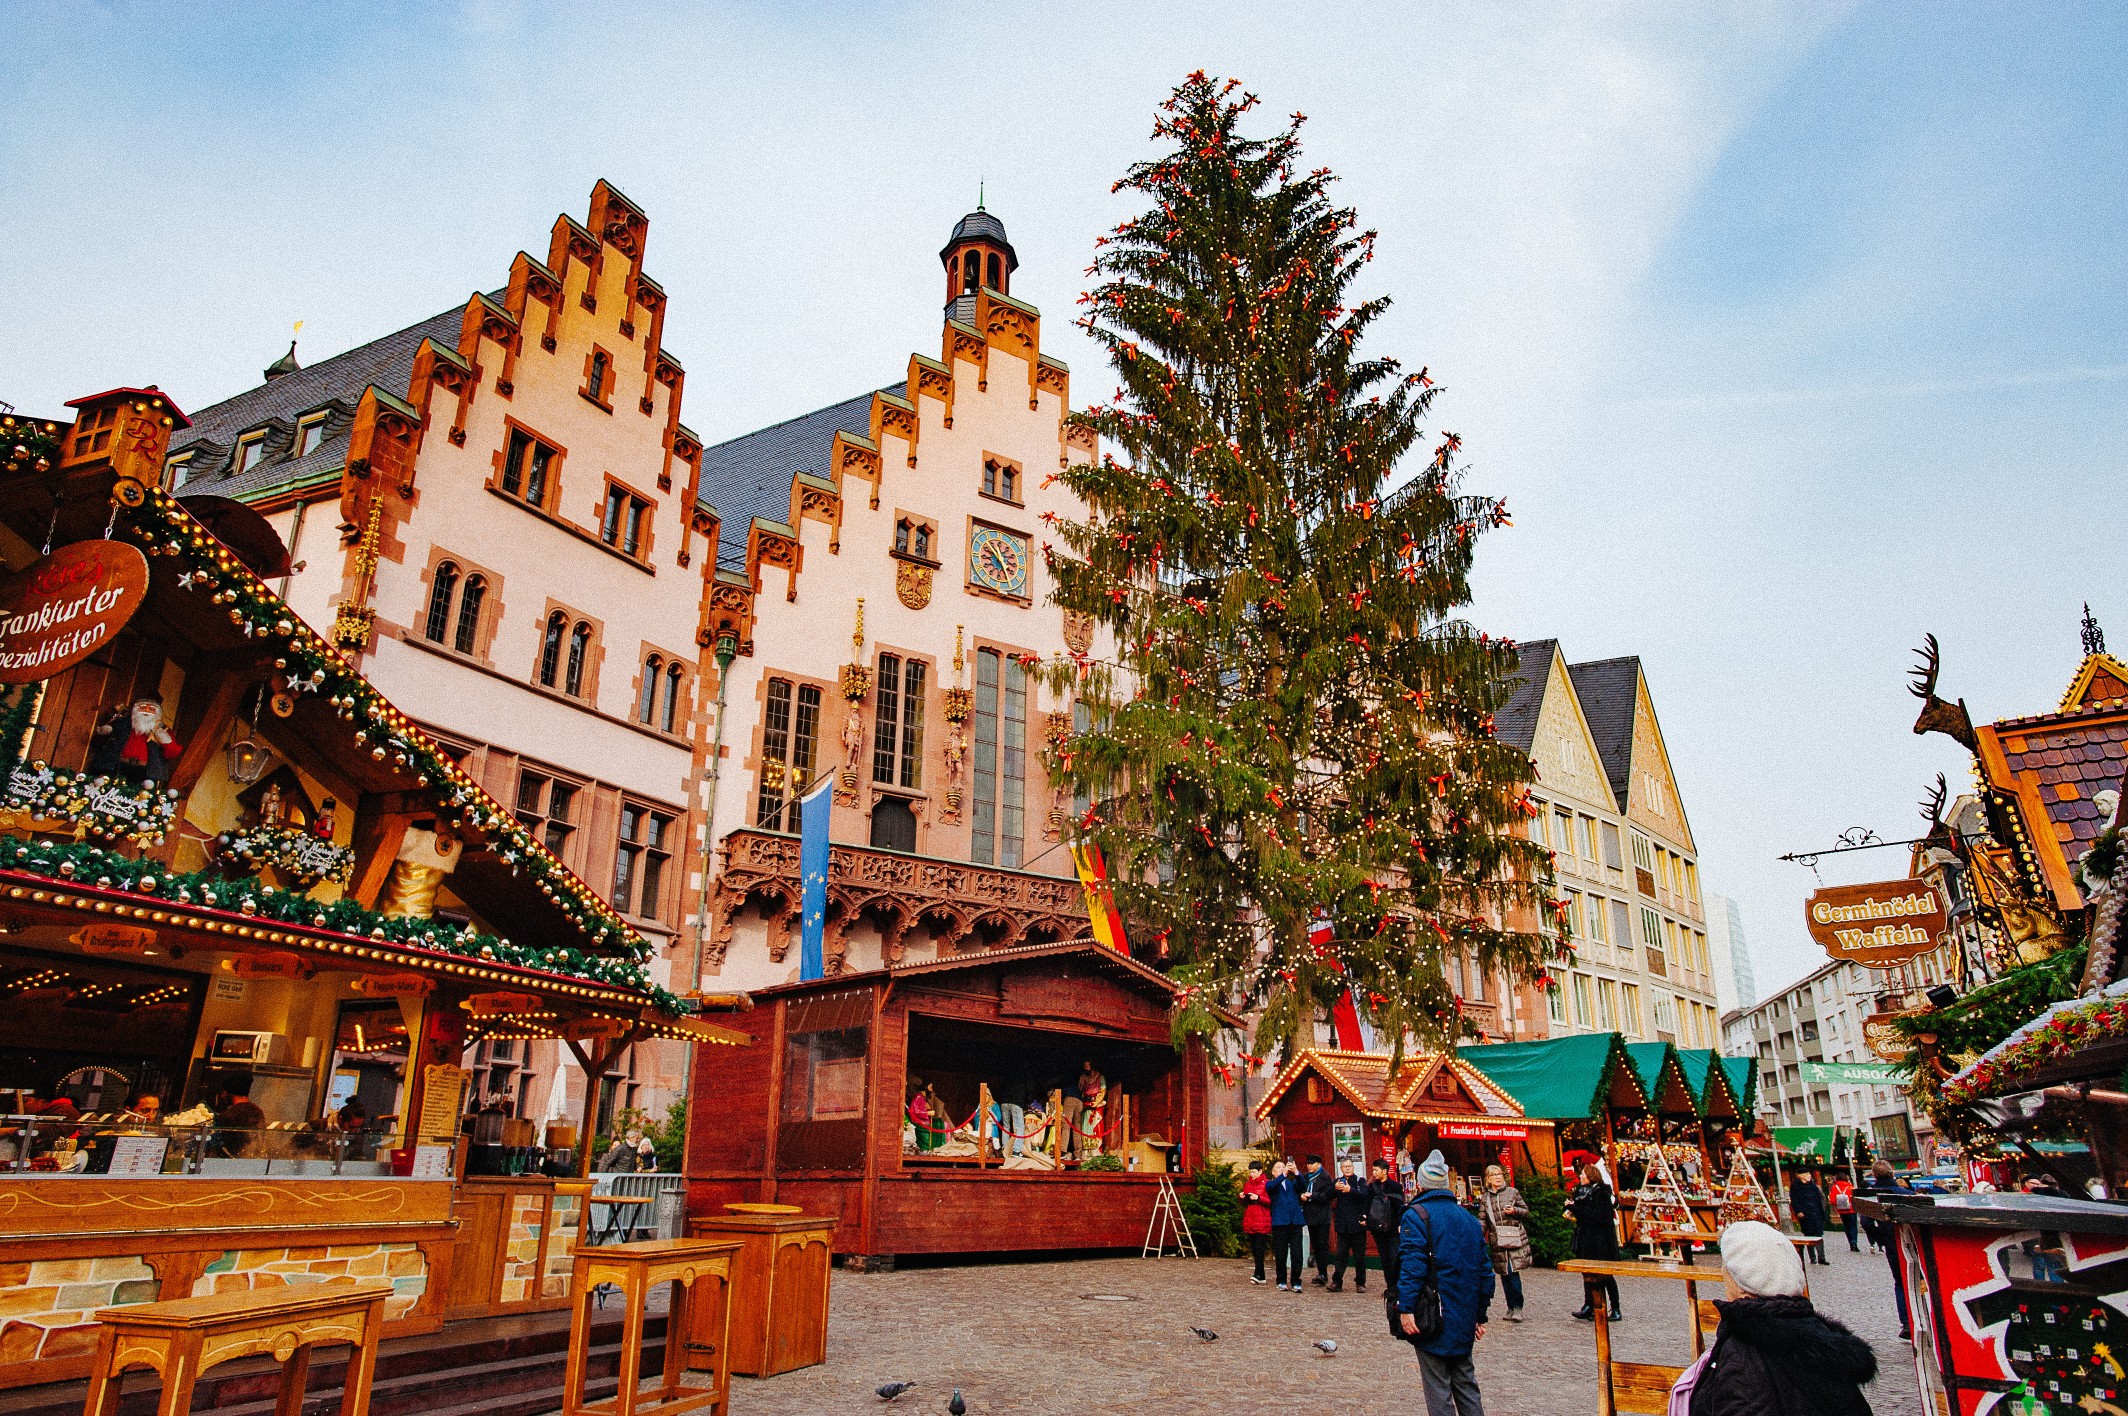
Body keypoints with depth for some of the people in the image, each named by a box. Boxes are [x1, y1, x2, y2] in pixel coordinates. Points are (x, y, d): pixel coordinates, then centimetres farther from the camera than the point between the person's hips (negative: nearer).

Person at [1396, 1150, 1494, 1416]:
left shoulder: (1417, 1216, -9)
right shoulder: (1469, 1219, 12)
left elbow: (1411, 1265, -20)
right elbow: (1484, 1270, 14)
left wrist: (1405, 1308, -19)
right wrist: (1480, 1314, 21)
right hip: (1464, 1320, 6)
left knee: (1437, 1387, 1)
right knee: (1465, 1382, 17)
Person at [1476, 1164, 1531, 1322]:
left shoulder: (1513, 1192, 4)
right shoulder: (1484, 1197, 9)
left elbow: (1526, 1211, 9)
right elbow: (1482, 1219, 7)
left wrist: (1514, 1211, -11)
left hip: (1515, 1239, -3)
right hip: (1497, 1242, 3)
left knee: (1513, 1272, -10)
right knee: (1504, 1274, 6)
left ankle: (1517, 1307, 0)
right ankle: (1511, 1307, 17)